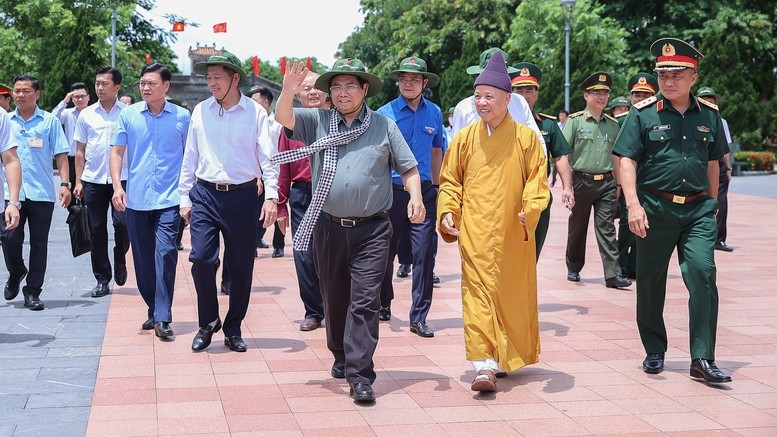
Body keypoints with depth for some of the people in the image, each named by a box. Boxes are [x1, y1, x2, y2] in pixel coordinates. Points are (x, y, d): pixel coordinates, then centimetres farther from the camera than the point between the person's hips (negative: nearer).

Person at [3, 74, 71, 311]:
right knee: (10, 239, -7)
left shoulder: (50, 121, 5)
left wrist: (65, 184, -6)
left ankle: (33, 292, 12)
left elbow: (61, 155, 4)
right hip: (11, 192, 1)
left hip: (42, 193, -1)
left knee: (39, 244, 3)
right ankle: (16, 273, 23)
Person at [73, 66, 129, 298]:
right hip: (92, 180, 2)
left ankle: (120, 260, 19)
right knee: (97, 230, 4)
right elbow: (80, 151, 12)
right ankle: (102, 279, 13)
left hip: (121, 178, -2)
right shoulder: (86, 114, 8)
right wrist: (78, 181, 6)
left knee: (122, 223, -12)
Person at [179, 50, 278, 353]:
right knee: (201, 259, -10)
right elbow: (190, 157, 10)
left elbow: (268, 157, -4)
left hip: (242, 197, -1)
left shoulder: (255, 112, -2)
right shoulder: (200, 111, 6)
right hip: (205, 194, 1)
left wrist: (271, 196, -14)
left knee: (241, 266, 5)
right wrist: (185, 197, 8)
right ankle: (207, 323, 9)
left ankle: (233, 330, 20)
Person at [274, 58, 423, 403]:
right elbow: (283, 117, -7)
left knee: (365, 301, -9)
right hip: (329, 228, 3)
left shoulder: (385, 126, 5)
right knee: (334, 299, 15)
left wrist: (415, 197, -12)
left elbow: (408, 167, 7)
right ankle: (342, 357, 35)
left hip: (372, 230, -2)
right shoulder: (317, 122, 7)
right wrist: (288, 92, -27)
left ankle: (360, 375, -10)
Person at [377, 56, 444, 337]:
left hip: (424, 191, 2)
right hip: (392, 190, -2)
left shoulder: (434, 113, 6)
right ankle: (383, 305, 32)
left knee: (424, 253, -3)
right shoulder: (384, 113, -3)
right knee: (386, 252, 10)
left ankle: (419, 318, 3)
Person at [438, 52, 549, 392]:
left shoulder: (526, 138, 1)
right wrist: (447, 212, -3)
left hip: (514, 234, 0)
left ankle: (511, 357, 30)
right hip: (475, 233, 0)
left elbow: (537, 181, 1)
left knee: (514, 294, 11)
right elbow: (450, 181, 11)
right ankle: (486, 365, -12)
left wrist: (531, 208, -16)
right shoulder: (465, 138, 5)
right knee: (478, 293, -9)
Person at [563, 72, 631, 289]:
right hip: (581, 180, -2)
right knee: (577, 228, 10)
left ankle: (613, 274, -8)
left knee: (607, 229, -3)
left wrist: (618, 184, 14)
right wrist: (567, 185, -11)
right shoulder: (575, 121, -2)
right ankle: (573, 269, 25)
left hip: (606, 183, 2)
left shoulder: (613, 124, 10)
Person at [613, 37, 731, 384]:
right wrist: (633, 205, -16)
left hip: (698, 210, 1)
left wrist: (712, 203, 19)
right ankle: (654, 351, 23)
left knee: (703, 274, -11)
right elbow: (627, 161, -6)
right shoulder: (642, 114, -1)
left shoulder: (709, 115, 8)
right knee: (650, 280, 6)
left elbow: (713, 162, 18)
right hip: (655, 208, -1)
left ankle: (703, 359, -7)